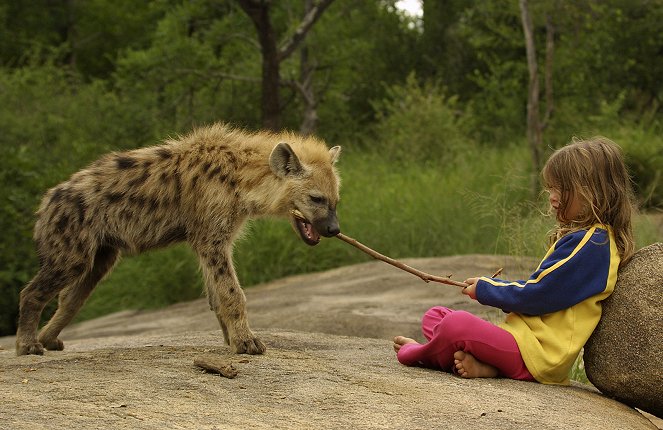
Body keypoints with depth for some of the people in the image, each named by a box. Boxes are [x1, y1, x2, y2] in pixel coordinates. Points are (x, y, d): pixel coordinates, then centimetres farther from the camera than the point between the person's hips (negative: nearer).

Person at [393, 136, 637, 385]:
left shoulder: (591, 243, -15)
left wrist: (484, 289, -3)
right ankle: (484, 365, -15)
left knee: (456, 325, -31)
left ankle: (415, 354, 1)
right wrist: (491, 287, 8)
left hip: (540, 353, -12)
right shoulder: (579, 236, 20)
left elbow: (538, 296, -18)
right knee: (434, 317, 11)